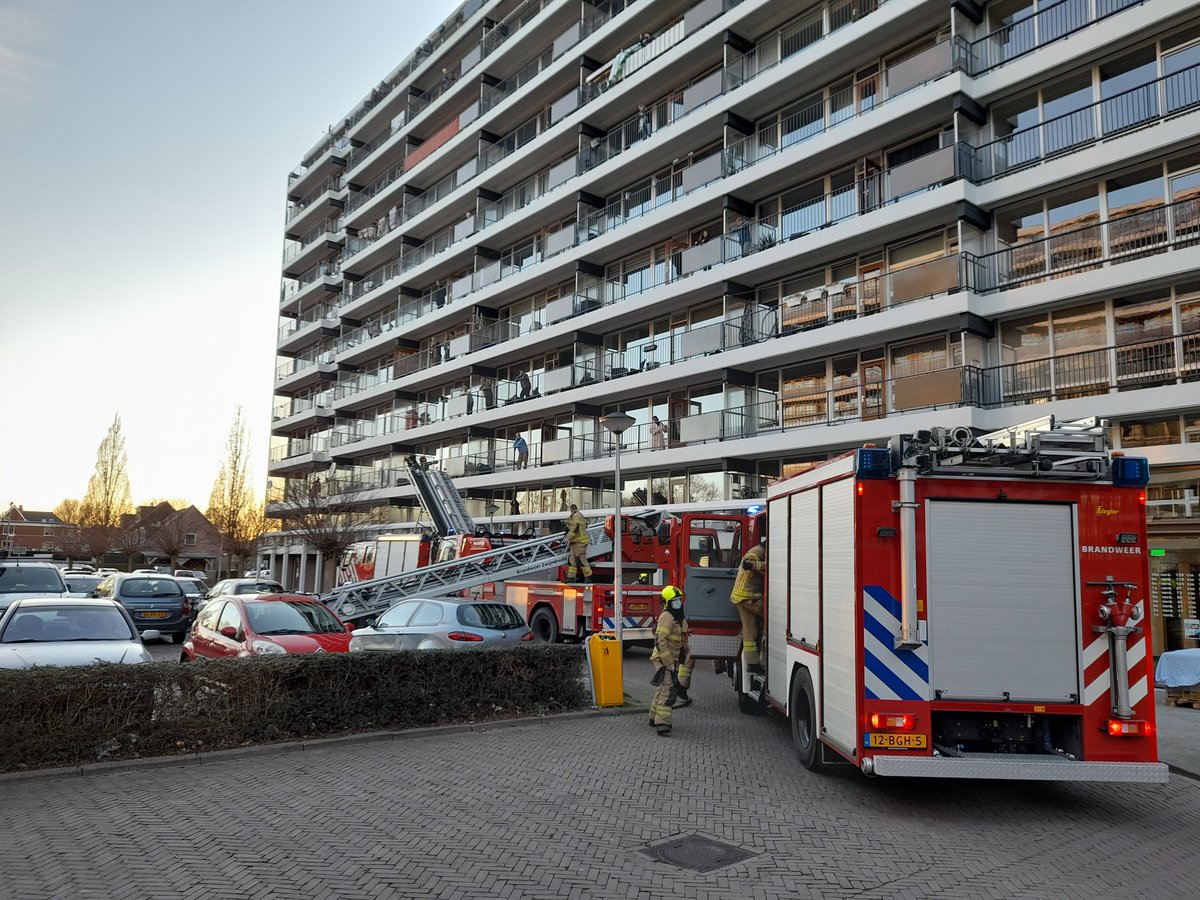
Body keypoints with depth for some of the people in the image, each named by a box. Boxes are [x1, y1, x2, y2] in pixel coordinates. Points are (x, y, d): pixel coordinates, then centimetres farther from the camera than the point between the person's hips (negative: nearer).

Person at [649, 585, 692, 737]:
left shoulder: (680, 617, 13)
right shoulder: (666, 617, -18)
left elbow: (683, 642, 24)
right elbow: (660, 641, -25)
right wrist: (670, 664, -25)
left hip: (672, 659, 10)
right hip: (664, 660, -10)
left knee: (664, 689, 19)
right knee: (669, 689, -17)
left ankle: (655, 717, 32)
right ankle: (662, 723, -19)